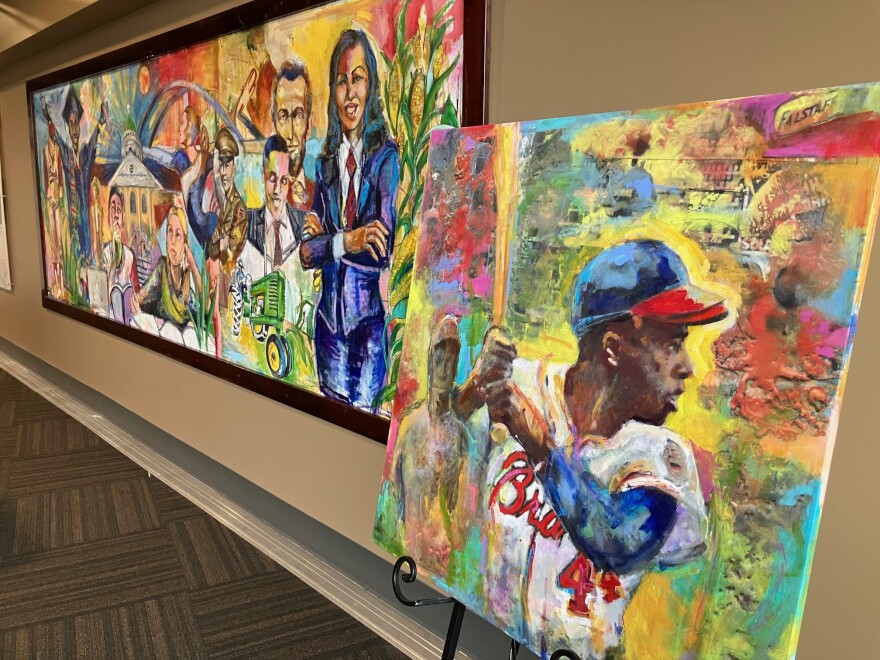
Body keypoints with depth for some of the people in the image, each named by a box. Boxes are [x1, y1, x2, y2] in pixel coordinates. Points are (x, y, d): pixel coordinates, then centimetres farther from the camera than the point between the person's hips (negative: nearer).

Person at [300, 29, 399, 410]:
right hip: (329, 317, 5)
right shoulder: (326, 163, 8)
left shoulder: (385, 156, -7)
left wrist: (326, 235, -8)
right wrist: (345, 240, -17)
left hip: (368, 318, -4)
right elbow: (306, 252, 0)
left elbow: (384, 250, -16)